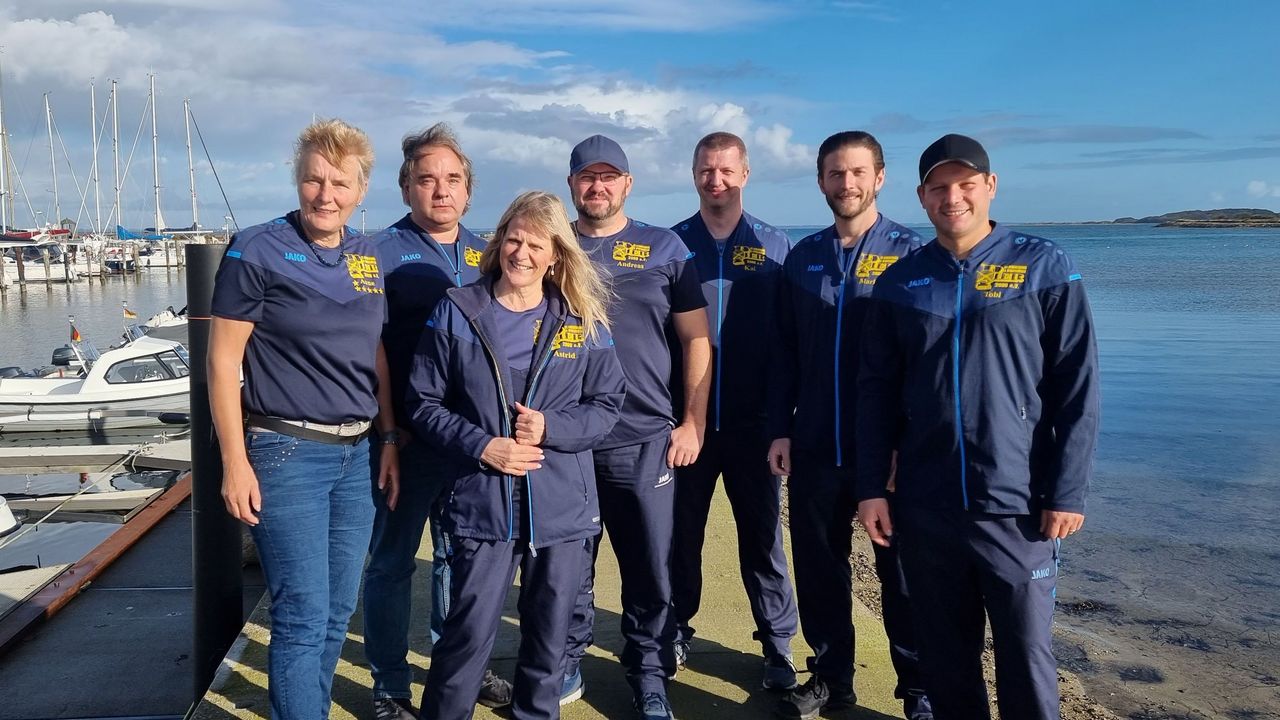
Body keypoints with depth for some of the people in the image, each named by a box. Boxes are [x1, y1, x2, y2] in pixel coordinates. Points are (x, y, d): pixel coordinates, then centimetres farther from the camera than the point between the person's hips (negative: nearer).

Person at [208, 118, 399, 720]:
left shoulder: (370, 258, 8)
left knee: (338, 612, 13)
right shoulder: (257, 251, -7)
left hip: (357, 452, 6)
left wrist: (389, 441, 10)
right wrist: (235, 463, -11)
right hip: (286, 452, -5)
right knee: (303, 617, -3)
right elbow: (223, 360, -7)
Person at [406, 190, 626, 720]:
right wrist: (479, 446, -14)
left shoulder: (583, 321, 3)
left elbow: (607, 403, 4)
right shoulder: (456, 312, -1)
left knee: (550, 632, 14)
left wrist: (551, 428, -13)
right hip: (482, 504, -2)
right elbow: (424, 402, 0)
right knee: (469, 632, 0)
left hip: (563, 508, 2)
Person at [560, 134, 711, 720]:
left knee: (651, 570, 7)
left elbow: (696, 338, 4)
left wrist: (693, 423, -2)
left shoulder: (665, 248, 5)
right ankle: (566, 662, 31)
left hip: (645, 440, -1)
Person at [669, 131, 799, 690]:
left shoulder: (775, 247, 3)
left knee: (762, 534, 7)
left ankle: (778, 645, 21)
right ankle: (675, 630, 29)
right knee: (681, 530, 11)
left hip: (753, 420, 0)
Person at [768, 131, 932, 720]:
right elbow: (785, 351, 8)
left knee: (900, 569, 8)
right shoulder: (803, 257, 7)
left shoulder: (909, 253, -3)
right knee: (818, 566, 12)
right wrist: (780, 429, 3)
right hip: (815, 444, 3)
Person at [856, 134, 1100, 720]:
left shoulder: (1044, 268, -1)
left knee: (1026, 653, 6)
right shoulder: (901, 281, 6)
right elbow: (876, 392, 6)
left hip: (1018, 507, -2)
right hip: (924, 506, 2)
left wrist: (1068, 492, -7)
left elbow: (1076, 388, -4)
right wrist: (870, 488, 2)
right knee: (945, 653, 13)